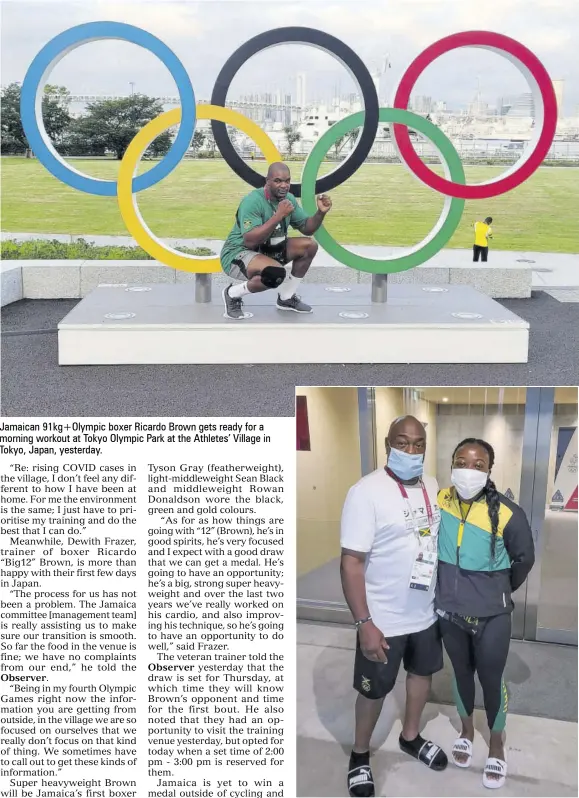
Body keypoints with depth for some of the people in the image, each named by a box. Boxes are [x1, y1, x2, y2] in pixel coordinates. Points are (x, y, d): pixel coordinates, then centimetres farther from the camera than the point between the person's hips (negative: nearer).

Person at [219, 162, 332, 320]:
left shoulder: (288, 199, 0)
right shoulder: (253, 201, -25)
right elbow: (250, 241, -33)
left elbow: (306, 228, 9)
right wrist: (279, 216, -36)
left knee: (309, 245, -2)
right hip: (237, 254, -8)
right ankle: (233, 294, -9)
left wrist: (321, 213, -12)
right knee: (276, 273, -35)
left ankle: (286, 298, 13)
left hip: (267, 249, 8)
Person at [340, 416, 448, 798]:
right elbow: (351, 562, -22)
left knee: (422, 672, 24)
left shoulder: (434, 489, -1)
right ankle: (360, 754, 34)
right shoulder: (366, 492, -22)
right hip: (384, 619, -6)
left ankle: (410, 737, 48)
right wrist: (364, 623, -24)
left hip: (428, 612, 6)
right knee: (375, 690, 10)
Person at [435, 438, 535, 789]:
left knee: (492, 679, 11)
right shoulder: (439, 502, -12)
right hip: (450, 609, 3)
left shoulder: (507, 514, -23)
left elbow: (524, 559, -4)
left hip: (492, 615, -3)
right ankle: (467, 730, 45)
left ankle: (497, 745, 34)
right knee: (461, 672, 21)